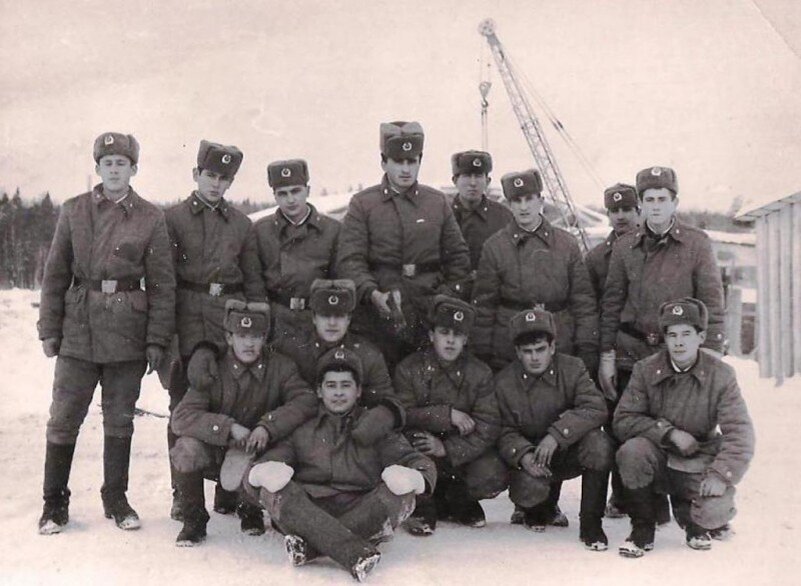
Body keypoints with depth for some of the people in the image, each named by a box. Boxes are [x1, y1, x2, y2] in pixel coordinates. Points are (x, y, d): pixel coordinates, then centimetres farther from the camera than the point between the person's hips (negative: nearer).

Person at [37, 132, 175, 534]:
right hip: (78, 331, 0)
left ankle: (116, 499, 24)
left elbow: (161, 284, 1)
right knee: (63, 418, 2)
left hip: (127, 334, 0)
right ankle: (54, 503, 15)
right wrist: (49, 328, 2)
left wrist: (157, 339, -3)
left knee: (120, 420, 10)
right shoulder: (74, 211, 4)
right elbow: (55, 274, 6)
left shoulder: (151, 219, 1)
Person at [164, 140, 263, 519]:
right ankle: (183, 494, 9)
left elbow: (254, 281, 16)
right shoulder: (173, 218, 6)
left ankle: (230, 491, 11)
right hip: (187, 320, -2)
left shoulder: (241, 224, 15)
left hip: (231, 318, 2)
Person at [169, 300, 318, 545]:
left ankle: (250, 509, 10)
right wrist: (229, 428, -33)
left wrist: (269, 426, -31)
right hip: (215, 452, -1)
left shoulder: (280, 367, -7)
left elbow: (306, 401, -19)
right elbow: (181, 417, -23)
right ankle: (194, 521, -5)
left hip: (257, 453, 2)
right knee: (187, 449, -31)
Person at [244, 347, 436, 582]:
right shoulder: (301, 431, 19)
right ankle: (356, 553, -42)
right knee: (272, 481, -26)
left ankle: (310, 544, -36)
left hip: (362, 512, 0)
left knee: (401, 487, -26)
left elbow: (422, 464, 6)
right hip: (309, 513, 0)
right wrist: (259, 474, -19)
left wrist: (418, 477, -20)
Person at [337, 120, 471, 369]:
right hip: (376, 318, -2)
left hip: (430, 316, 2)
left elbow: (459, 257, 15)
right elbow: (349, 260, -5)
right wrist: (374, 295, -20)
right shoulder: (362, 204, 4)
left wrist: (448, 297, 1)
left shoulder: (438, 202, 12)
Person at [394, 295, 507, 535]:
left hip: (463, 450, 1)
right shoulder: (409, 368, -5)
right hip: (422, 447, -1)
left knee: (493, 478, -25)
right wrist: (447, 415, -24)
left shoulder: (480, 373, -4)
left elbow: (488, 426, -14)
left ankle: (457, 498, 12)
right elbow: (403, 415, -17)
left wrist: (447, 449, -26)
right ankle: (423, 506, -8)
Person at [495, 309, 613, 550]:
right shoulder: (504, 383, -6)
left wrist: (556, 435, -33)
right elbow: (505, 432, -7)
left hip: (571, 452, 0)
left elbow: (595, 409, -21)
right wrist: (523, 455, -29)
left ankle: (591, 523, -15)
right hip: (530, 458, 0)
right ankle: (539, 510, 13)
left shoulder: (573, 368, -8)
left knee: (599, 444, -32)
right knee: (528, 489, -32)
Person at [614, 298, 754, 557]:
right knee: (631, 451, -32)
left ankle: (690, 517, 14)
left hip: (699, 464, -1)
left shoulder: (721, 375, -8)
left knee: (714, 513, -28)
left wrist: (720, 475, -27)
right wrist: (670, 433, -20)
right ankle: (642, 530, -9)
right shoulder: (645, 370, -6)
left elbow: (740, 432, -13)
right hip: (658, 460, 1)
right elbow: (623, 420, -9)